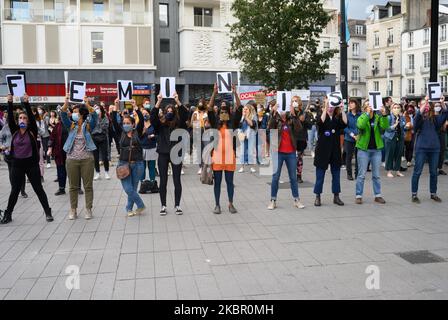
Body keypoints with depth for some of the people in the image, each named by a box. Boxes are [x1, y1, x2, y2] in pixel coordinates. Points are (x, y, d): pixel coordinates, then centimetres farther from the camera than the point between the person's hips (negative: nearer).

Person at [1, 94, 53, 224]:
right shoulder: (14, 131, 4)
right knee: (15, 191, 10)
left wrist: (26, 103, -21)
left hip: (32, 164, -2)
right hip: (17, 165, 3)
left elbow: (32, 116, -13)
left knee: (39, 189, 4)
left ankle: (48, 212, 12)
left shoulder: (32, 131, -2)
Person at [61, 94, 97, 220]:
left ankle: (88, 209, 13)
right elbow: (63, 116, -7)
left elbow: (95, 117, -16)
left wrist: (88, 105, -30)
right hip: (72, 160, 3)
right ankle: (73, 210, 18)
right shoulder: (71, 126, 6)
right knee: (73, 186, 9)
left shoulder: (88, 125, 0)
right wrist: (66, 103, -21)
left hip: (87, 159, -2)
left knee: (88, 186, 4)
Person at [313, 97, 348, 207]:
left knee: (336, 174, 9)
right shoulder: (321, 115, 0)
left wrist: (342, 110, -18)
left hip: (335, 150, 3)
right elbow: (320, 122, -24)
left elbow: (345, 124, -15)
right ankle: (317, 197, 11)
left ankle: (336, 197, 19)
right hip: (322, 150, -3)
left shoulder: (338, 118, 5)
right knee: (320, 175, 2)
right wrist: (325, 108, -26)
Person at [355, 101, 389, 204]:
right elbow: (360, 125, -24)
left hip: (376, 149, 3)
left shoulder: (378, 117, 5)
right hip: (364, 149, -3)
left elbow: (385, 126, -12)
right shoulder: (362, 117, -1)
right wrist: (367, 113, -27)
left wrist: (384, 115, -25)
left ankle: (378, 195, 18)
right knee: (362, 174, 0)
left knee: (376, 175, 10)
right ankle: (359, 196, 7)